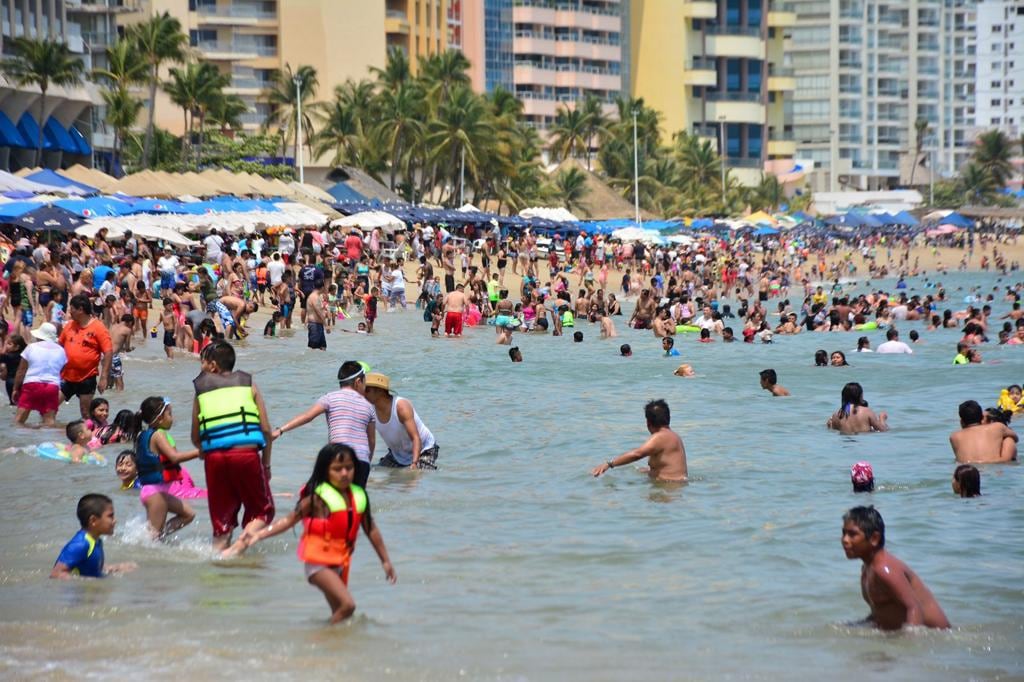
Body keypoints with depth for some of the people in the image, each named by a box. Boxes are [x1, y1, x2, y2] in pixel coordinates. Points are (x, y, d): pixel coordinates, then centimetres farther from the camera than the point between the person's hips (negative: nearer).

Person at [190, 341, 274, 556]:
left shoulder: (201, 389, 12)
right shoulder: (248, 383, 12)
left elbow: (195, 437, 13)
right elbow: (266, 429, 7)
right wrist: (266, 464, 17)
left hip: (215, 457, 1)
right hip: (247, 453, -1)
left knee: (222, 518, 14)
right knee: (262, 511, 10)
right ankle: (237, 548, -11)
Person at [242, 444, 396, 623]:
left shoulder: (359, 497, 4)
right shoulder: (318, 497, -11)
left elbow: (371, 529, 13)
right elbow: (290, 520, -6)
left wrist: (385, 561, 17)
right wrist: (259, 535, -15)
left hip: (341, 563, 7)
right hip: (318, 562, -7)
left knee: (339, 611, 13)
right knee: (347, 604, -20)